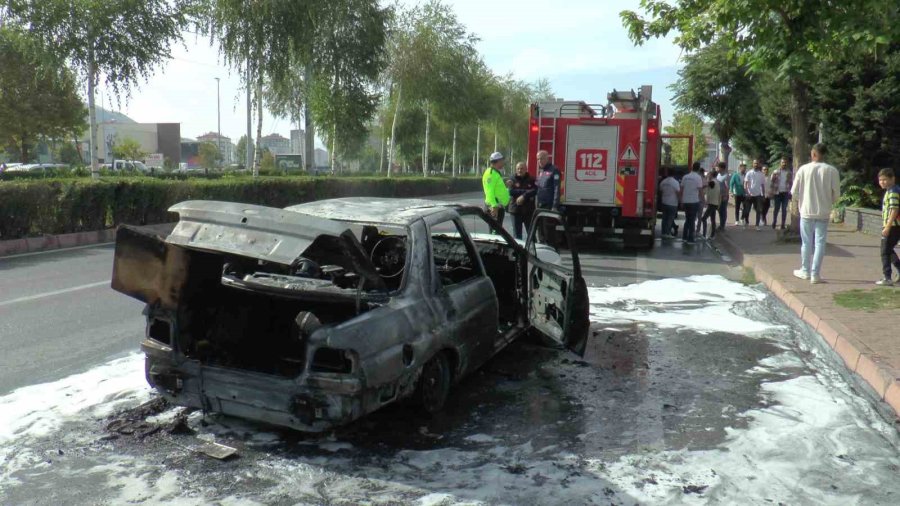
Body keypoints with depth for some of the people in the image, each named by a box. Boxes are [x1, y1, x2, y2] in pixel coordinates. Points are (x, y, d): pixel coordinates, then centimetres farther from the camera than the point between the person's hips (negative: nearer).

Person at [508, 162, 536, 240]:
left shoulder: (531, 180, 4)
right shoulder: (513, 180, 5)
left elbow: (534, 190, -12)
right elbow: (511, 192, -11)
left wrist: (524, 196, -22)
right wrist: (526, 191, -12)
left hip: (529, 210, 0)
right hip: (516, 210, 0)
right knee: (517, 233, 3)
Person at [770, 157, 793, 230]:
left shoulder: (790, 173, 4)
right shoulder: (776, 172, 0)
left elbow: (791, 183, 5)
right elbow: (772, 182, -1)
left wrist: (790, 194, -1)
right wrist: (772, 193, -7)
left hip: (785, 193, 1)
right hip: (777, 193, -1)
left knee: (784, 209, 3)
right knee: (776, 208, 3)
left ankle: (783, 224, 6)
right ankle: (774, 223, 12)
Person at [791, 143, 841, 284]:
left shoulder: (803, 169, -6)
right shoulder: (832, 171, -7)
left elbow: (794, 192, -3)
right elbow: (836, 193, -4)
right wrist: (829, 203, 16)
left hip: (806, 211, 0)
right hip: (823, 213, 0)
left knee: (806, 242, 11)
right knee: (819, 243, 4)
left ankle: (805, 271, 22)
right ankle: (815, 274, 3)